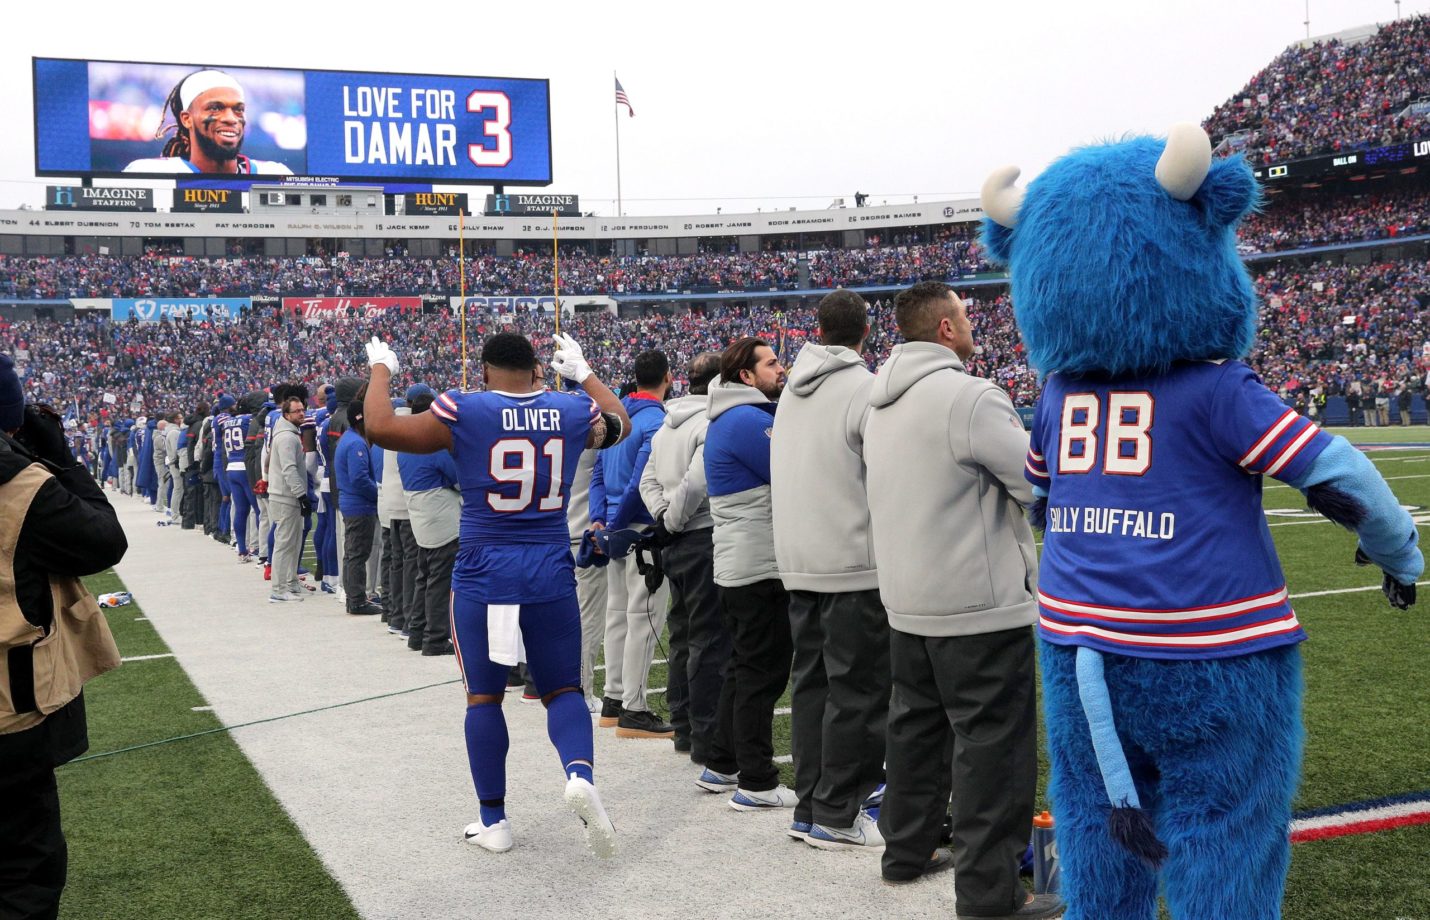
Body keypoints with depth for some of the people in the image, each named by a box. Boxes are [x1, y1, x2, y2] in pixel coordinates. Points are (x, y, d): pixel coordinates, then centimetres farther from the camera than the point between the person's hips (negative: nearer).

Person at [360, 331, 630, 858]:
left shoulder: (464, 413, -7)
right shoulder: (573, 412, 3)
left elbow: (381, 428, -4)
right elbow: (620, 424, 25)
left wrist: (381, 370, 13)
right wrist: (582, 371, 37)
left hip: (483, 575, -2)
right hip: (551, 575, 2)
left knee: (484, 697, 11)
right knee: (562, 690, 12)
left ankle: (493, 820, 17)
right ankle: (580, 773, -16)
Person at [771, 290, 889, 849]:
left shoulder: (792, 392, 11)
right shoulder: (865, 390, -12)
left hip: (798, 566, 7)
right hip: (854, 563, -7)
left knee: (812, 683, 13)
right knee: (856, 692, -1)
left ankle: (810, 806, 18)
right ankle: (838, 816, 3)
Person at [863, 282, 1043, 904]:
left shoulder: (881, 404, 9)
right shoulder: (969, 396, -18)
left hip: (906, 601, 9)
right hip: (980, 603, -8)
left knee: (917, 726, 19)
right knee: (992, 740, -2)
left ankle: (905, 851, 30)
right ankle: (987, 887, 3)